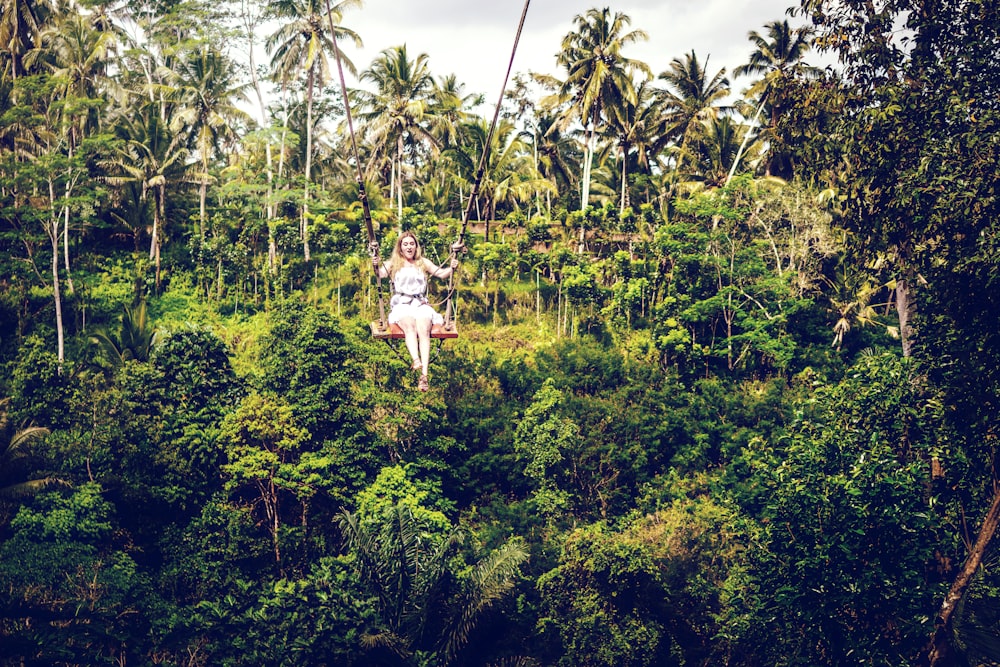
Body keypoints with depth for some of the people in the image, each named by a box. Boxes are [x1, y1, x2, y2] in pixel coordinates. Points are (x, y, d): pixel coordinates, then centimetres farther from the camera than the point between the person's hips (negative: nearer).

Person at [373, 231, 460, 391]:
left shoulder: (423, 263, 19)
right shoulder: (393, 264, 14)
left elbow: (442, 274, 11)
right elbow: (381, 274, -6)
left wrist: (451, 268, -11)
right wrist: (376, 266, -29)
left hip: (421, 304, 1)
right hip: (401, 305, -1)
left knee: (423, 330, -29)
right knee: (409, 326, -35)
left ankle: (424, 374, -44)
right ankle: (416, 360, -57)